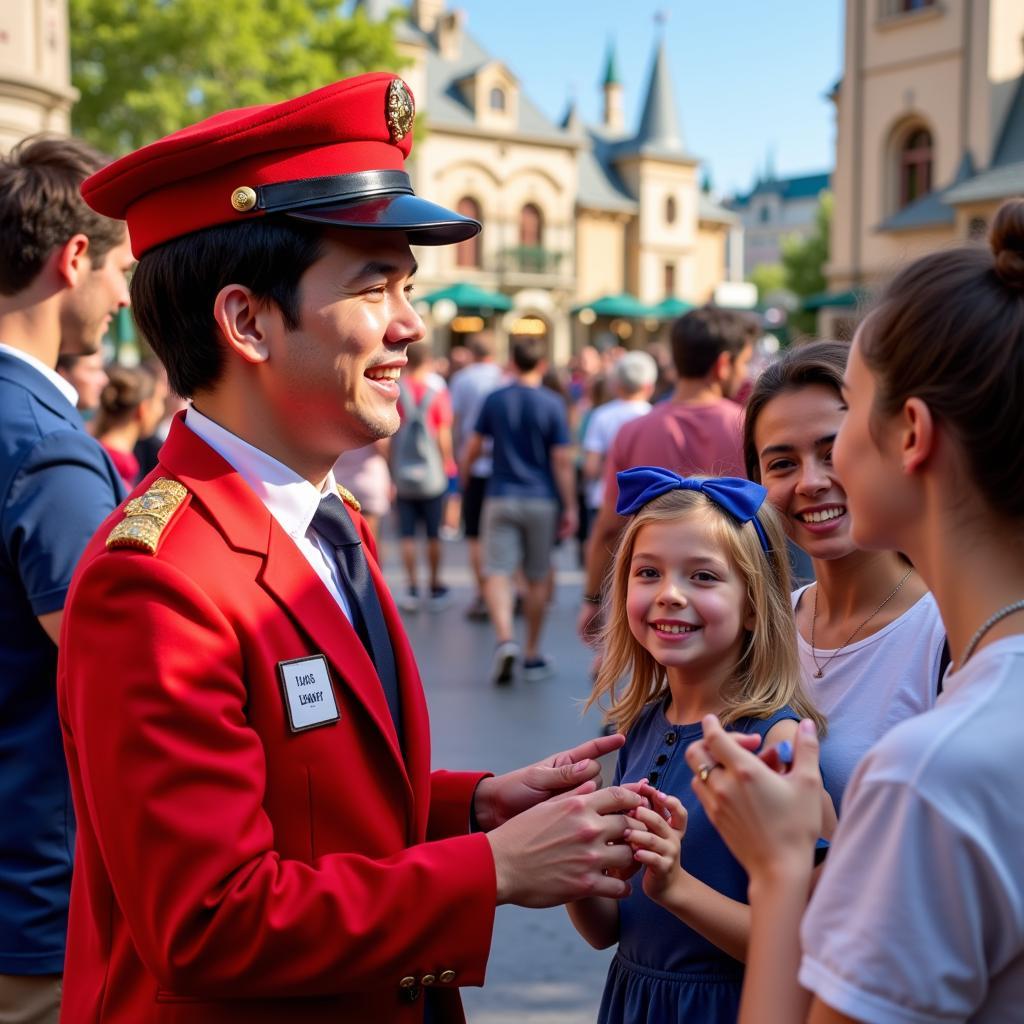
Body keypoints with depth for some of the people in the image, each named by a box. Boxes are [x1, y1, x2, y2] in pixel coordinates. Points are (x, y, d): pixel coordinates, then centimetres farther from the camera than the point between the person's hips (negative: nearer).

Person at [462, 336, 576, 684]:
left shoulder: (494, 400, 0)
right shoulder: (552, 404, -5)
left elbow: (473, 448, 4)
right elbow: (562, 461, -7)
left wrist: (463, 475, 23)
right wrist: (570, 507, -2)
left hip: (501, 497, 0)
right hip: (542, 500, 0)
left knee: (497, 573, -2)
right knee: (538, 578, 10)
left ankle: (505, 639, -26)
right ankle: (533, 656, 17)